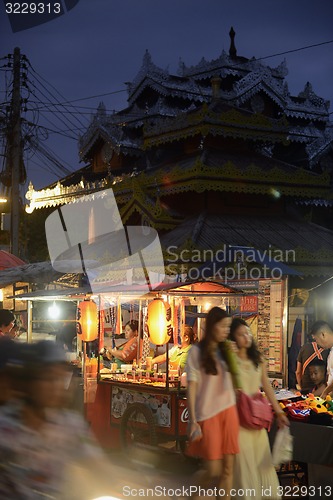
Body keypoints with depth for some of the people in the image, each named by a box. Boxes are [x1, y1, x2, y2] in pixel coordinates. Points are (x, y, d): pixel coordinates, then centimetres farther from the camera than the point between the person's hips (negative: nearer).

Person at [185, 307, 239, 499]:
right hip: (208, 415, -5)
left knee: (228, 468, 3)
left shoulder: (226, 351, 12)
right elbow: (192, 387, -7)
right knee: (214, 471, -3)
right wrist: (193, 420, -13)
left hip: (228, 412, 5)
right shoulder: (197, 351, -3)